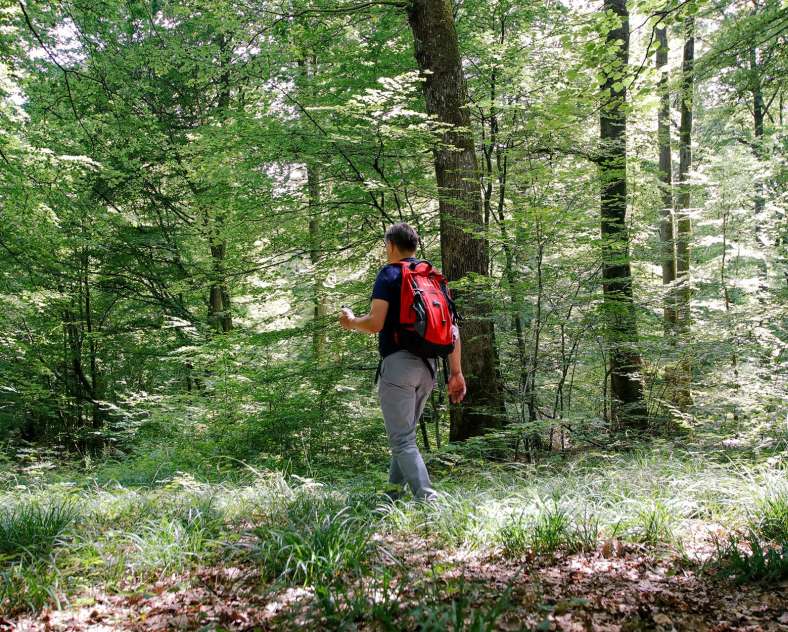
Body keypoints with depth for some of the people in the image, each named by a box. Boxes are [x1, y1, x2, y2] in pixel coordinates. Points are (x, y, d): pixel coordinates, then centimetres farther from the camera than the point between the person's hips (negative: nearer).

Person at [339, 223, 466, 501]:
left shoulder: (390, 274, -4)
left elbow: (375, 323, -14)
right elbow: (452, 329, 12)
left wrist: (351, 321, 7)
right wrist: (456, 371, 14)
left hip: (398, 361, -7)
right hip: (428, 366, 7)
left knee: (402, 439, -7)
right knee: (406, 433, 19)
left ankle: (427, 500, -17)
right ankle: (393, 493, 23)